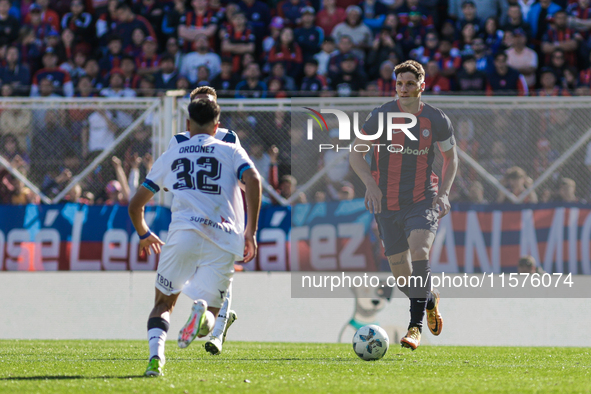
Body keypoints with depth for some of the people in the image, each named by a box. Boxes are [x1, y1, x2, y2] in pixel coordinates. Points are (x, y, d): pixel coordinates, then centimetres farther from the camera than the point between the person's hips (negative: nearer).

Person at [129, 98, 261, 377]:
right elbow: (253, 181, -3)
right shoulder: (231, 152, 19)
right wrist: (250, 231, -1)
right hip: (223, 241, 0)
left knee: (163, 304, 17)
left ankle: (155, 354, -13)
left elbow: (136, 205, 27)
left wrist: (144, 235, 46)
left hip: (183, 235, 0)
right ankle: (203, 309, -32)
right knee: (209, 315, 7)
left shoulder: (170, 156, 24)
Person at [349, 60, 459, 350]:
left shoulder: (436, 120, -2)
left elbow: (451, 157, 13)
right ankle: (430, 300, 38)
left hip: (422, 200, -1)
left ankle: (415, 326, -25)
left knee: (419, 252, -27)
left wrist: (444, 192, -1)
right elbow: (355, 154, 0)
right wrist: (371, 184, -17)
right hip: (387, 205, 1)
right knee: (402, 277, 4)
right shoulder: (380, 116, -6)